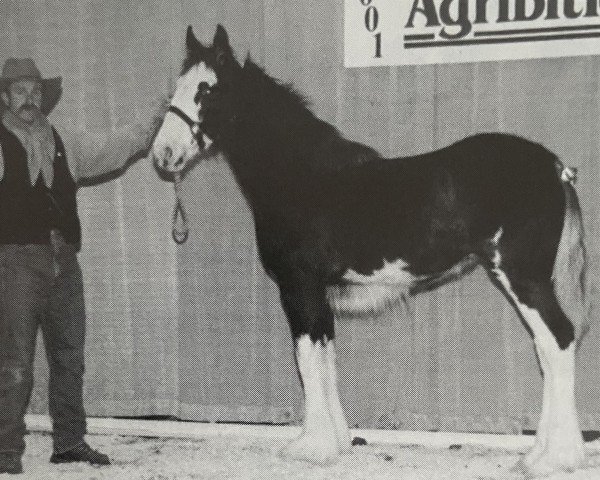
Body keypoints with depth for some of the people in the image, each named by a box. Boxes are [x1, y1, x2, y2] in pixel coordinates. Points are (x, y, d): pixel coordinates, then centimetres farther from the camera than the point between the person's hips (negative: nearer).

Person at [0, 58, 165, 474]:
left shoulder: (58, 143, 15)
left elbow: (97, 163, 25)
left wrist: (146, 134, 23)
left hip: (65, 260, 5)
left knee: (70, 358, 10)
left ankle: (69, 443, 20)